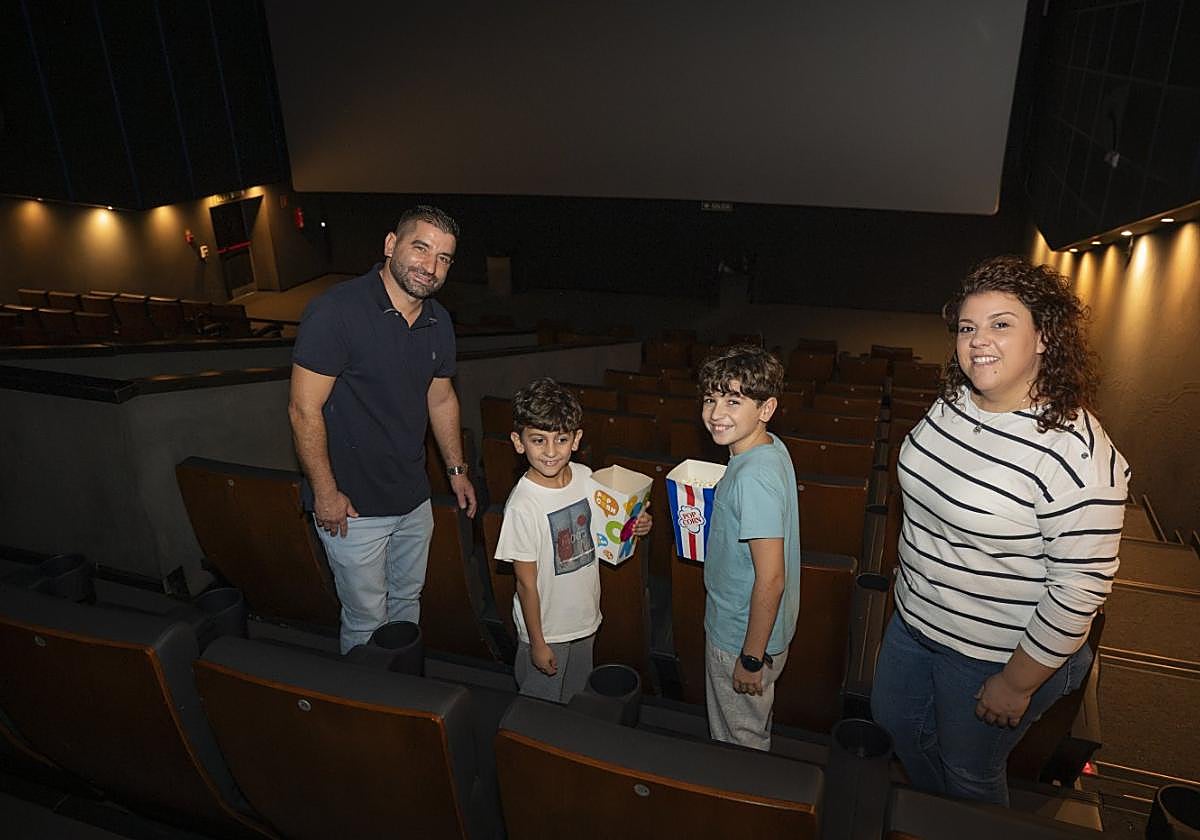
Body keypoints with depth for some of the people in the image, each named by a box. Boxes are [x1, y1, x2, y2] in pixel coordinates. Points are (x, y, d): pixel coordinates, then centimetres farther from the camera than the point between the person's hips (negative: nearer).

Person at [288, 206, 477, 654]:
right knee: (366, 619, 9)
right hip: (352, 504, -7)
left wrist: (456, 469, 16)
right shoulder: (337, 311, -22)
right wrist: (326, 494, -17)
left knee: (408, 600, 23)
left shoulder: (438, 322, 1)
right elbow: (304, 410, -20)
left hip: (413, 499, 7)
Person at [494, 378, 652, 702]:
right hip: (546, 629, -6)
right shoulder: (522, 506, -27)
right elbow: (526, 582, -19)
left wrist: (633, 525, -8)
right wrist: (537, 642, -12)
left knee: (576, 698, 27)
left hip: (585, 617, 6)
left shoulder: (585, 477, -10)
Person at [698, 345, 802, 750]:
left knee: (741, 741, 14)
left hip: (743, 638, -9)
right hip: (733, 625, 9)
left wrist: (752, 658, -21)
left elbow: (771, 579, -29)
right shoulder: (770, 447, -2)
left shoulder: (754, 478, -31)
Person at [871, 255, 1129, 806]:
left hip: (994, 653, -8)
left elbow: (1080, 587, -25)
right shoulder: (952, 402, -6)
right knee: (894, 719, 27)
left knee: (969, 773, 16)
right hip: (914, 617, 8)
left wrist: (1017, 684, -17)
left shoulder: (1075, 452, -29)